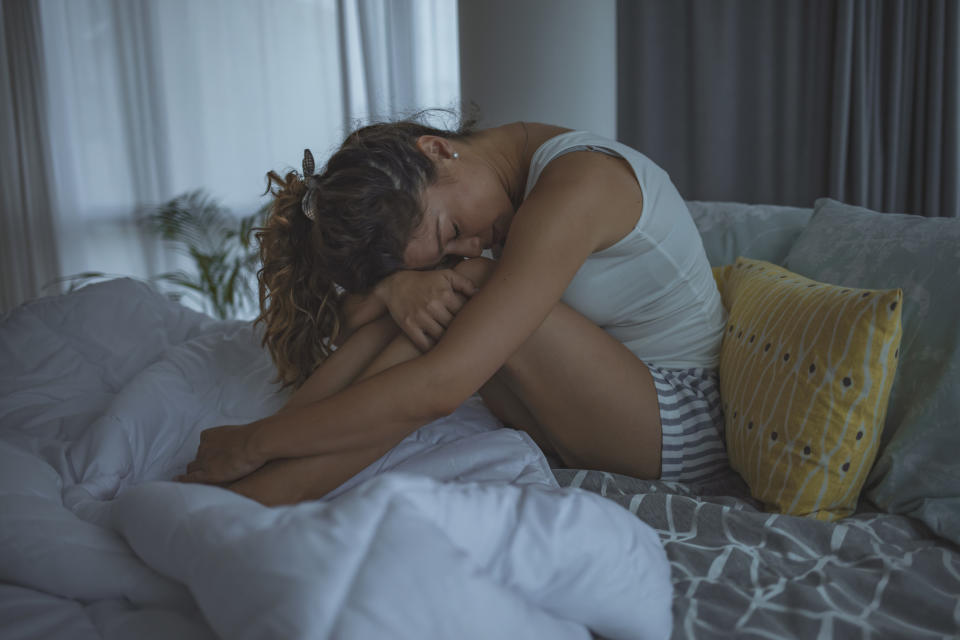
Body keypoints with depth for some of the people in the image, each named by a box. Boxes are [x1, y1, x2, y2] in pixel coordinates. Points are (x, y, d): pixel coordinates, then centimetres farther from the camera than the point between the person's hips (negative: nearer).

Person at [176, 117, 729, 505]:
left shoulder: (574, 185, -29)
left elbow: (437, 389, -35)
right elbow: (352, 310, -7)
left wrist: (253, 443, -28)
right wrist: (394, 288, -31)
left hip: (684, 422, -7)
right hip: (590, 413, 7)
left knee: (472, 293, -29)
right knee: (414, 288, -14)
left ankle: (267, 491, -25)